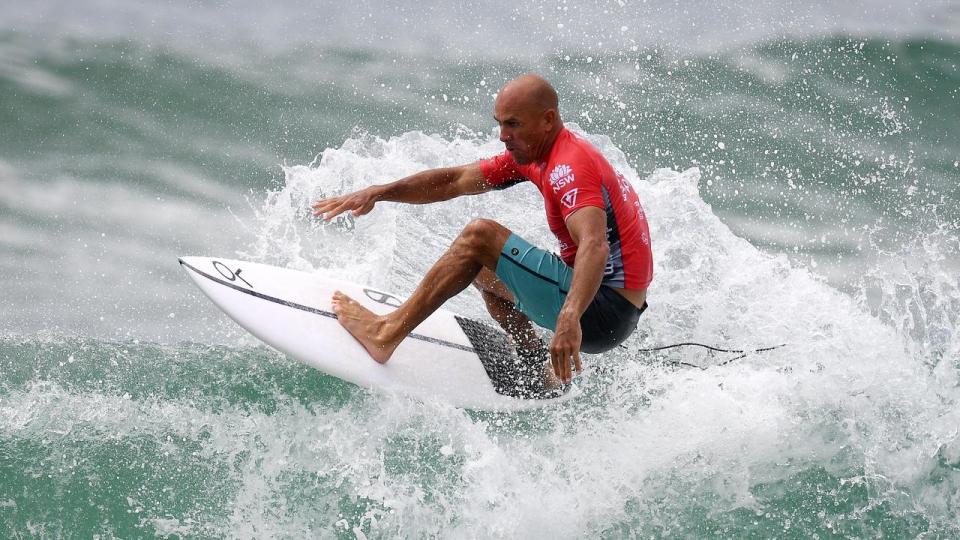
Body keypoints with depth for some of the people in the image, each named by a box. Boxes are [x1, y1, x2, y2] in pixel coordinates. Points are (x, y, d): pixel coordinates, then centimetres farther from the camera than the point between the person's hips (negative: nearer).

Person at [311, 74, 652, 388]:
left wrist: (570, 318, -53)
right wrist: (377, 193, 5)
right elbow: (454, 181, 16)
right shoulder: (531, 153, 10)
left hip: (602, 311, -10)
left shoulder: (570, 167, -20)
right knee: (482, 269, 27)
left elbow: (595, 246, -37)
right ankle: (542, 371, 15)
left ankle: (387, 333, -11)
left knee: (479, 236, -15)